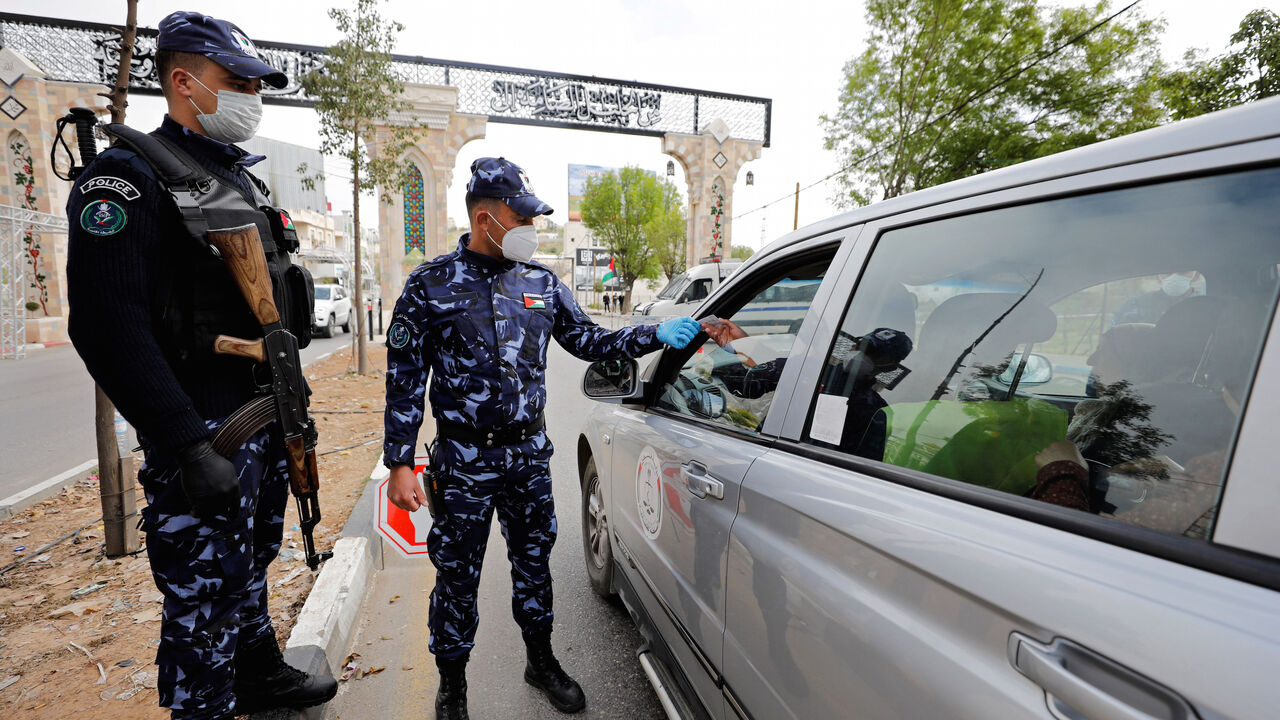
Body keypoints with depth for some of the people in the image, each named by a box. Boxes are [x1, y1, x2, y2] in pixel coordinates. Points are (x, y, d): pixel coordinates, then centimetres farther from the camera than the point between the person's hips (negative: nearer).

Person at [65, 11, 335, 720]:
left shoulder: (242, 179, 16)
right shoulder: (131, 175, -11)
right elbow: (108, 327, -21)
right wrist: (189, 448, -26)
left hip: (267, 422, 9)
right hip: (205, 435, -8)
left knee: (251, 567, 23)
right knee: (205, 603, 5)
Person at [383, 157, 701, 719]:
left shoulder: (542, 284, 4)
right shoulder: (431, 285, -7)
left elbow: (588, 341, 9)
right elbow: (404, 379, -6)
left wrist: (657, 335, -2)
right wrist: (399, 464, -9)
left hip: (529, 452, 4)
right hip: (464, 459, -3)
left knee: (533, 559, 17)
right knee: (457, 574, 9)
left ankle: (541, 662, 39)